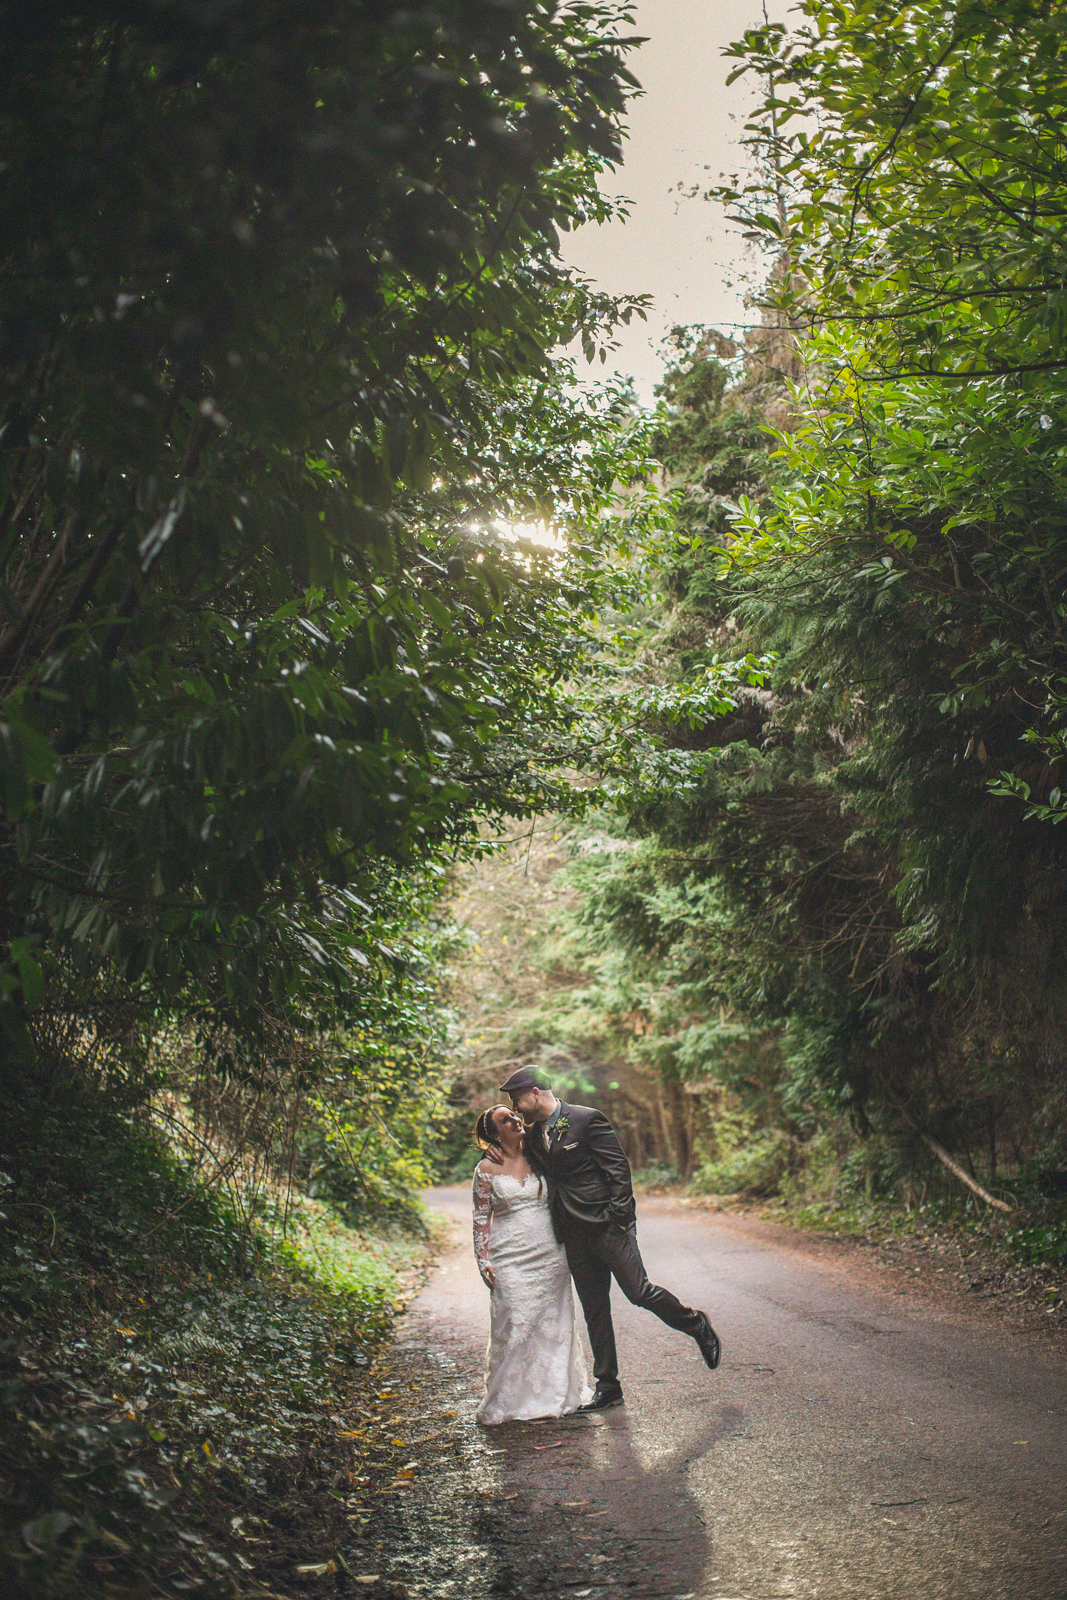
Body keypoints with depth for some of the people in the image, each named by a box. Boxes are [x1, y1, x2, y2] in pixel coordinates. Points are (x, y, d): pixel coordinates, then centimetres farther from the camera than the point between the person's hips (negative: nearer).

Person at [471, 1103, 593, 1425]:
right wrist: (484, 1261, -6)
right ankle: (509, 1401, 9)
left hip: (550, 1257, 4)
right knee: (514, 1327, -4)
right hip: (511, 1260, -3)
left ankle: (556, 1394, 22)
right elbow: (481, 1219, 0)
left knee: (554, 1324, 8)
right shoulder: (487, 1170, -2)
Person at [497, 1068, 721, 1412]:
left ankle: (696, 1325, 16)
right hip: (575, 1235, 6)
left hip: (608, 1225, -6)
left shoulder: (588, 1119, -10)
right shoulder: (532, 1134, 10)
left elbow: (618, 1167, -12)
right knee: (594, 1310, 10)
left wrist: (618, 1216, -16)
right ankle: (607, 1387, 19)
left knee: (638, 1292, -9)